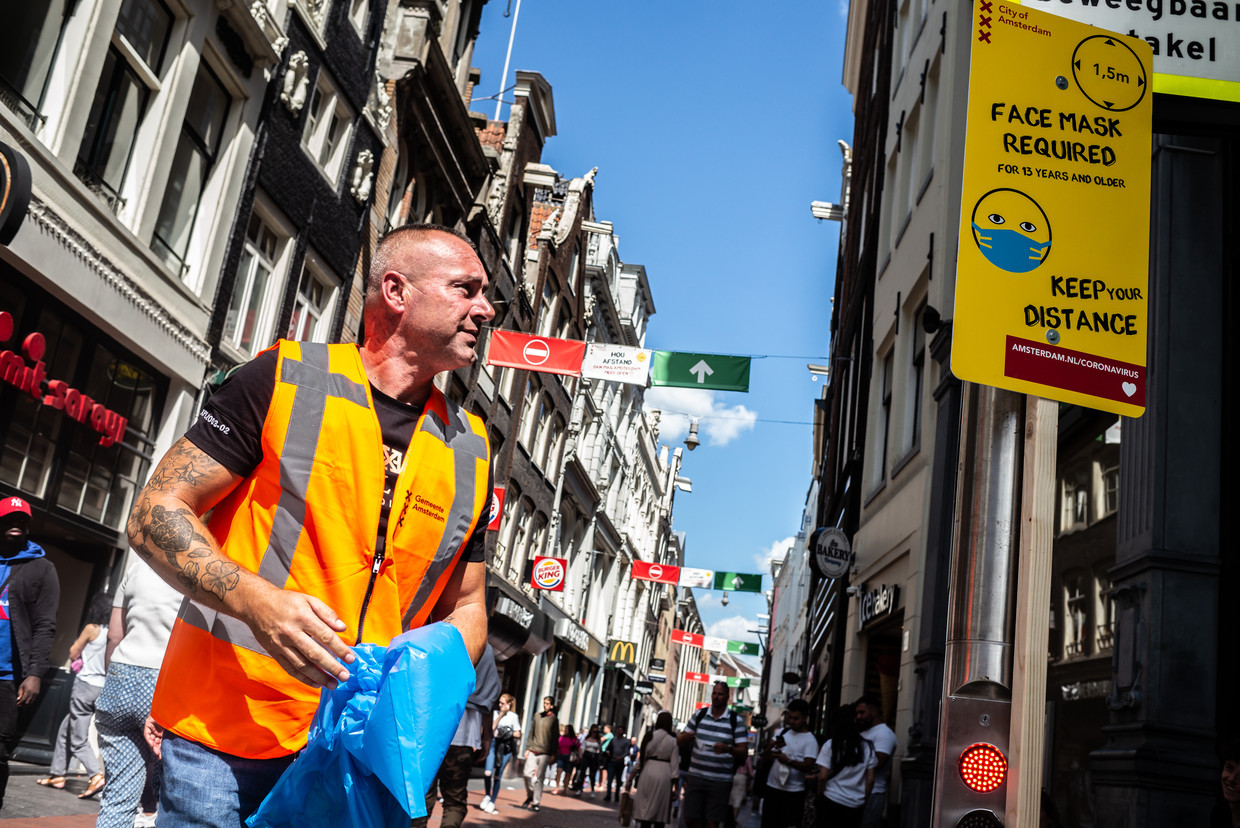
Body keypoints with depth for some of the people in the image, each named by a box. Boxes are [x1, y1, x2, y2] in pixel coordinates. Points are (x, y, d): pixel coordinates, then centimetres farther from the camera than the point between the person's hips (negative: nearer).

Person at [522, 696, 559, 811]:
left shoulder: (554, 719, 1)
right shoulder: (537, 716, 12)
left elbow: (555, 737, 0)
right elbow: (532, 733, 17)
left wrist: (553, 754, -3)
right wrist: (528, 748, 11)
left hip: (545, 753, -4)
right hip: (533, 750, 4)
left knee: (538, 777, -5)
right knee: (527, 773, -2)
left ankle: (536, 803, 2)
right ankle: (530, 796, 19)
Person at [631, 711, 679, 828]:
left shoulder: (649, 736, 1)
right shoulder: (673, 740, -3)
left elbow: (641, 758, 2)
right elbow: (674, 765, -3)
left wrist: (632, 777, 10)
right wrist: (675, 785, 2)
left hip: (648, 771, 1)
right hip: (664, 774, -1)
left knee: (645, 807, 8)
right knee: (660, 809, 7)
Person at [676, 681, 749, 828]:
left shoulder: (735, 720, 0)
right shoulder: (700, 715, 8)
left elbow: (744, 752, -4)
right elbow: (679, 741, 10)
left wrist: (728, 749, -25)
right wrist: (684, 737, -14)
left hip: (720, 781, -3)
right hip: (695, 776, 3)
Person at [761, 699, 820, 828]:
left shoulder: (810, 740, -5)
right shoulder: (782, 733, 11)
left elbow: (809, 766, -18)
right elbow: (766, 757, 7)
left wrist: (788, 761, -32)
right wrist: (771, 747, -16)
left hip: (793, 793, -5)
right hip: (772, 787, 5)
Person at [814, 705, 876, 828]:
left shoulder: (830, 745, -6)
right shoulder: (866, 747, 2)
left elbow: (823, 776, -9)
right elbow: (870, 779, 3)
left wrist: (820, 795, 4)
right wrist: (864, 800, 13)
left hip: (831, 801, -3)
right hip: (855, 805, 3)